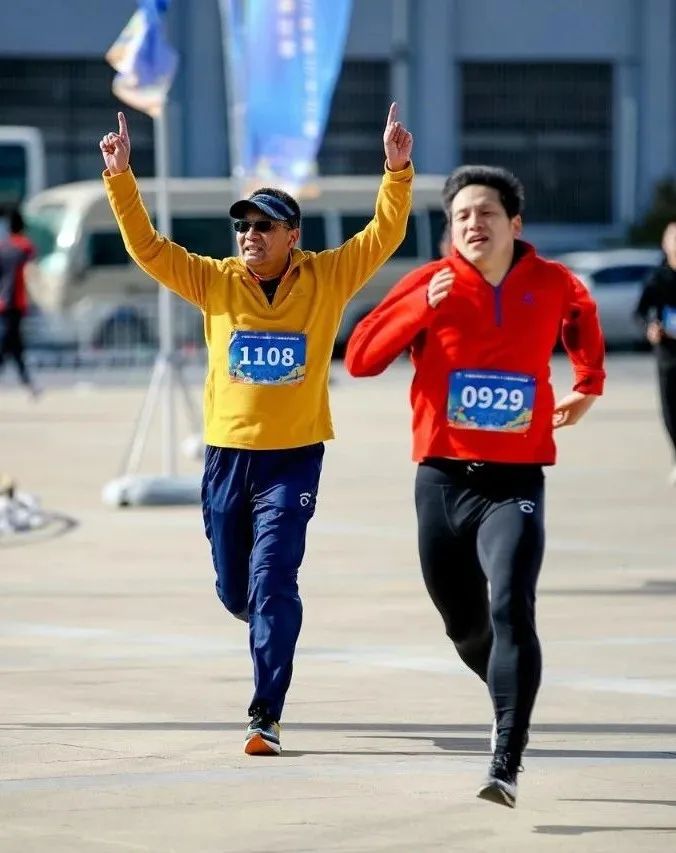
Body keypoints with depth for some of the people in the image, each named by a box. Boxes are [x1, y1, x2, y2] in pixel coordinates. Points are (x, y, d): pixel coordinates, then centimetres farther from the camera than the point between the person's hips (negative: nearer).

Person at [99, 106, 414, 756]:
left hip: (293, 457, -3)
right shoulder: (216, 282, 1)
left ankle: (265, 717, -12)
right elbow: (145, 246, -2)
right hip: (227, 454, 3)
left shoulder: (326, 280, -2)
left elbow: (383, 236, -7)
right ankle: (275, 630, 46)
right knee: (234, 591, 12)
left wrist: (397, 170, -20)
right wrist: (120, 178, -13)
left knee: (271, 584, -14)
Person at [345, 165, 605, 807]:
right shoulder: (431, 284, -2)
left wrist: (589, 383, 25)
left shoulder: (552, 284, 2)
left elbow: (580, 315, 28)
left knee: (510, 610, -21)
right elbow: (360, 357, -9)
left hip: (514, 483, -2)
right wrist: (423, 307, -20)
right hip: (442, 482, 2)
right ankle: (512, 699, 45)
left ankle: (505, 765, -26)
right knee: (464, 623, 14)